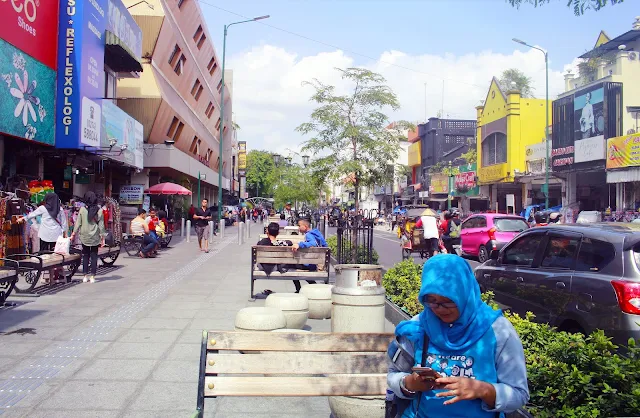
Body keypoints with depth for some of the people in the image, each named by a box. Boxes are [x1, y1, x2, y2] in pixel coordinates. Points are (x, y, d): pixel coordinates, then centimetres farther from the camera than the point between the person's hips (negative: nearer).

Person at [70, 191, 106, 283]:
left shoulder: (82, 209, -5)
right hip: (95, 237, 0)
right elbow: (101, 225, -3)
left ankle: (86, 276, 11)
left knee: (85, 255, 11)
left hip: (84, 236, 0)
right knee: (94, 256, 6)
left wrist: (73, 234, 7)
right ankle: (92, 276, 5)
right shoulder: (99, 210, -5)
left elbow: (78, 223, -2)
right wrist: (102, 237, 4)